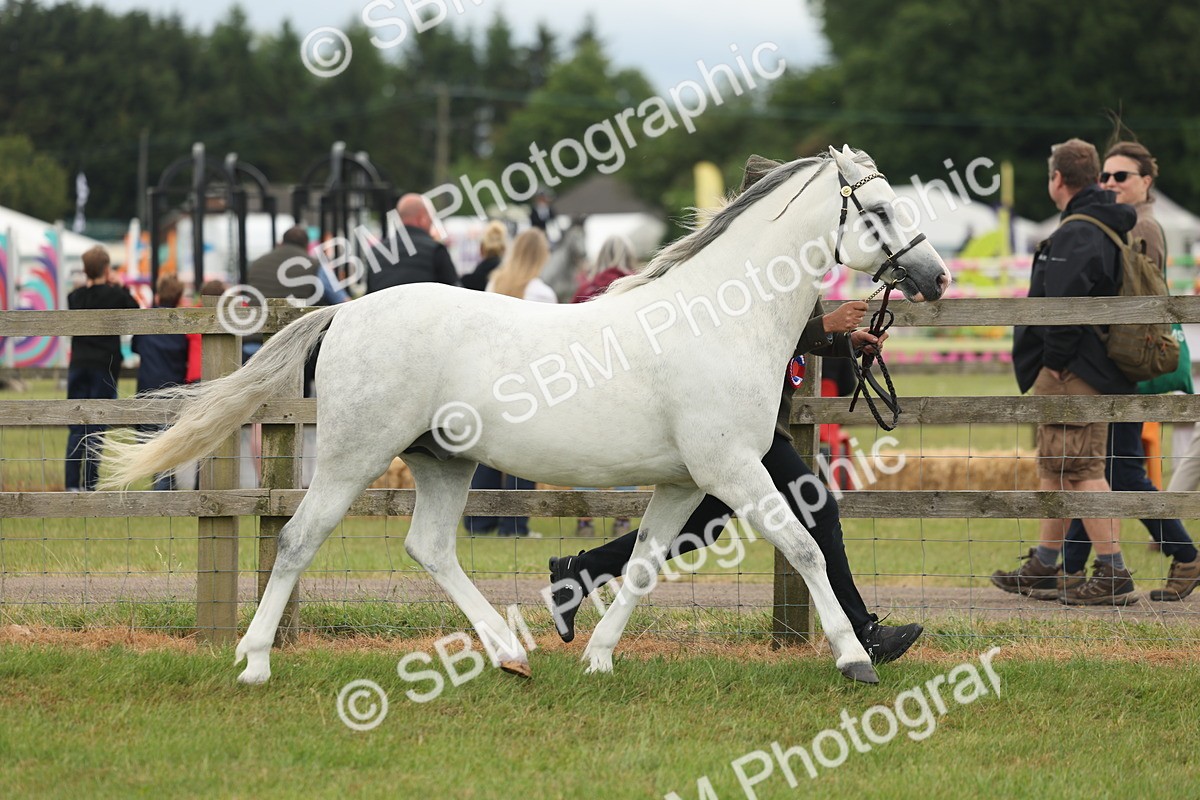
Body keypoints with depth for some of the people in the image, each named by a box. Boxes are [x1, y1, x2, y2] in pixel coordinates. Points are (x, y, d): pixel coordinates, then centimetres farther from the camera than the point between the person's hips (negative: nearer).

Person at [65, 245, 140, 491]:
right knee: (96, 429, -3)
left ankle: (73, 484, 2)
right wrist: (121, 287, 12)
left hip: (78, 366, 4)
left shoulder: (75, 296, 2)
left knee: (76, 429, 6)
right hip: (105, 367, -4)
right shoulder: (115, 295, -9)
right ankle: (89, 485, -7)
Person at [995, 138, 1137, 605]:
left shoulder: (1077, 234, -17)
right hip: (1094, 372, 11)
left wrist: (1056, 361, -19)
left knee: (1080, 469, -10)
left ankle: (1114, 575, -13)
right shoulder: (1110, 229, 16)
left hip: (1072, 374, -11)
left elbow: (1063, 302, -28)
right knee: (1056, 466, 19)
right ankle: (1043, 568, 29)